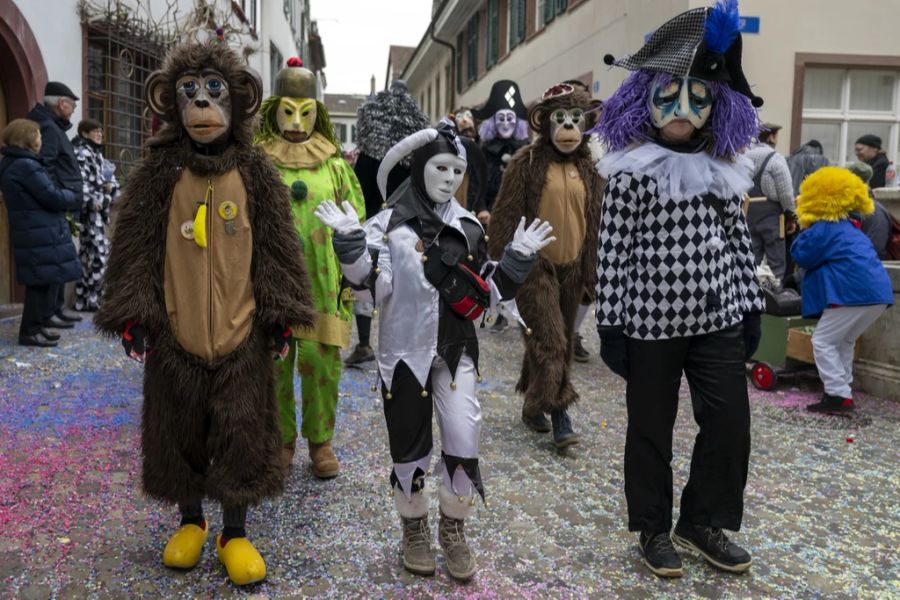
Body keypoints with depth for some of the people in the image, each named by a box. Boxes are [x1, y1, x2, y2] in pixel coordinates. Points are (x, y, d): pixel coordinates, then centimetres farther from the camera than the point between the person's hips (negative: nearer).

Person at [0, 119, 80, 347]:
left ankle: (40, 322, 24)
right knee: (41, 280, -4)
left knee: (43, 280, 16)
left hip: (36, 232, 10)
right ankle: (30, 331, 2)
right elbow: (53, 197, -17)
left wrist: (65, 195, 6)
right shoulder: (26, 165, -17)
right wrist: (72, 197, 2)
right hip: (41, 234, -10)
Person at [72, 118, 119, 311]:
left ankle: (83, 297, 17)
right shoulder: (81, 153, -8)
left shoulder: (96, 152, 21)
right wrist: (91, 202, -21)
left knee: (88, 252, 11)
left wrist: (111, 186, 4)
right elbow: (80, 180, -19)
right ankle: (90, 298, -7)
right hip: (88, 209, -10)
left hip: (98, 209, 10)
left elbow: (108, 176, 25)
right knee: (99, 251, -12)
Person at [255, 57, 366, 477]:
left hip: (322, 280, 0)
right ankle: (281, 439, 23)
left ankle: (320, 440, 18)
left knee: (321, 361, 2)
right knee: (273, 361, 6)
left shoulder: (333, 162, 7)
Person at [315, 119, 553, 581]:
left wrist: (518, 255, 0)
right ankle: (414, 531, 31)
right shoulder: (389, 223, -5)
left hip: (455, 349, 3)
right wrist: (350, 239, -28)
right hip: (405, 348, -3)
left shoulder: (467, 227, 7)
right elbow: (371, 280, -16)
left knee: (464, 438, -2)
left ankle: (453, 531, 22)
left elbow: (488, 290, 9)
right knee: (409, 444, 7)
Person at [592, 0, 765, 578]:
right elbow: (614, 249, -8)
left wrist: (752, 307, 11)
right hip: (651, 319, -4)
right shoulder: (629, 170, -7)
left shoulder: (724, 167, 7)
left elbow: (738, 238, 12)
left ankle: (703, 522, 26)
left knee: (731, 421, 6)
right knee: (651, 428, 8)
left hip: (718, 316, 5)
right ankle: (654, 529, 26)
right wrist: (610, 323, -9)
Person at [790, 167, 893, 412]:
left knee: (823, 341, -1)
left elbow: (801, 256, -1)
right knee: (844, 342, 23)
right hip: (877, 292, 9)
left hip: (855, 293, -9)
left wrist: (805, 231, 12)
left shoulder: (822, 229, -5)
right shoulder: (850, 227, 24)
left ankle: (839, 396, -7)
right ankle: (842, 390, 27)